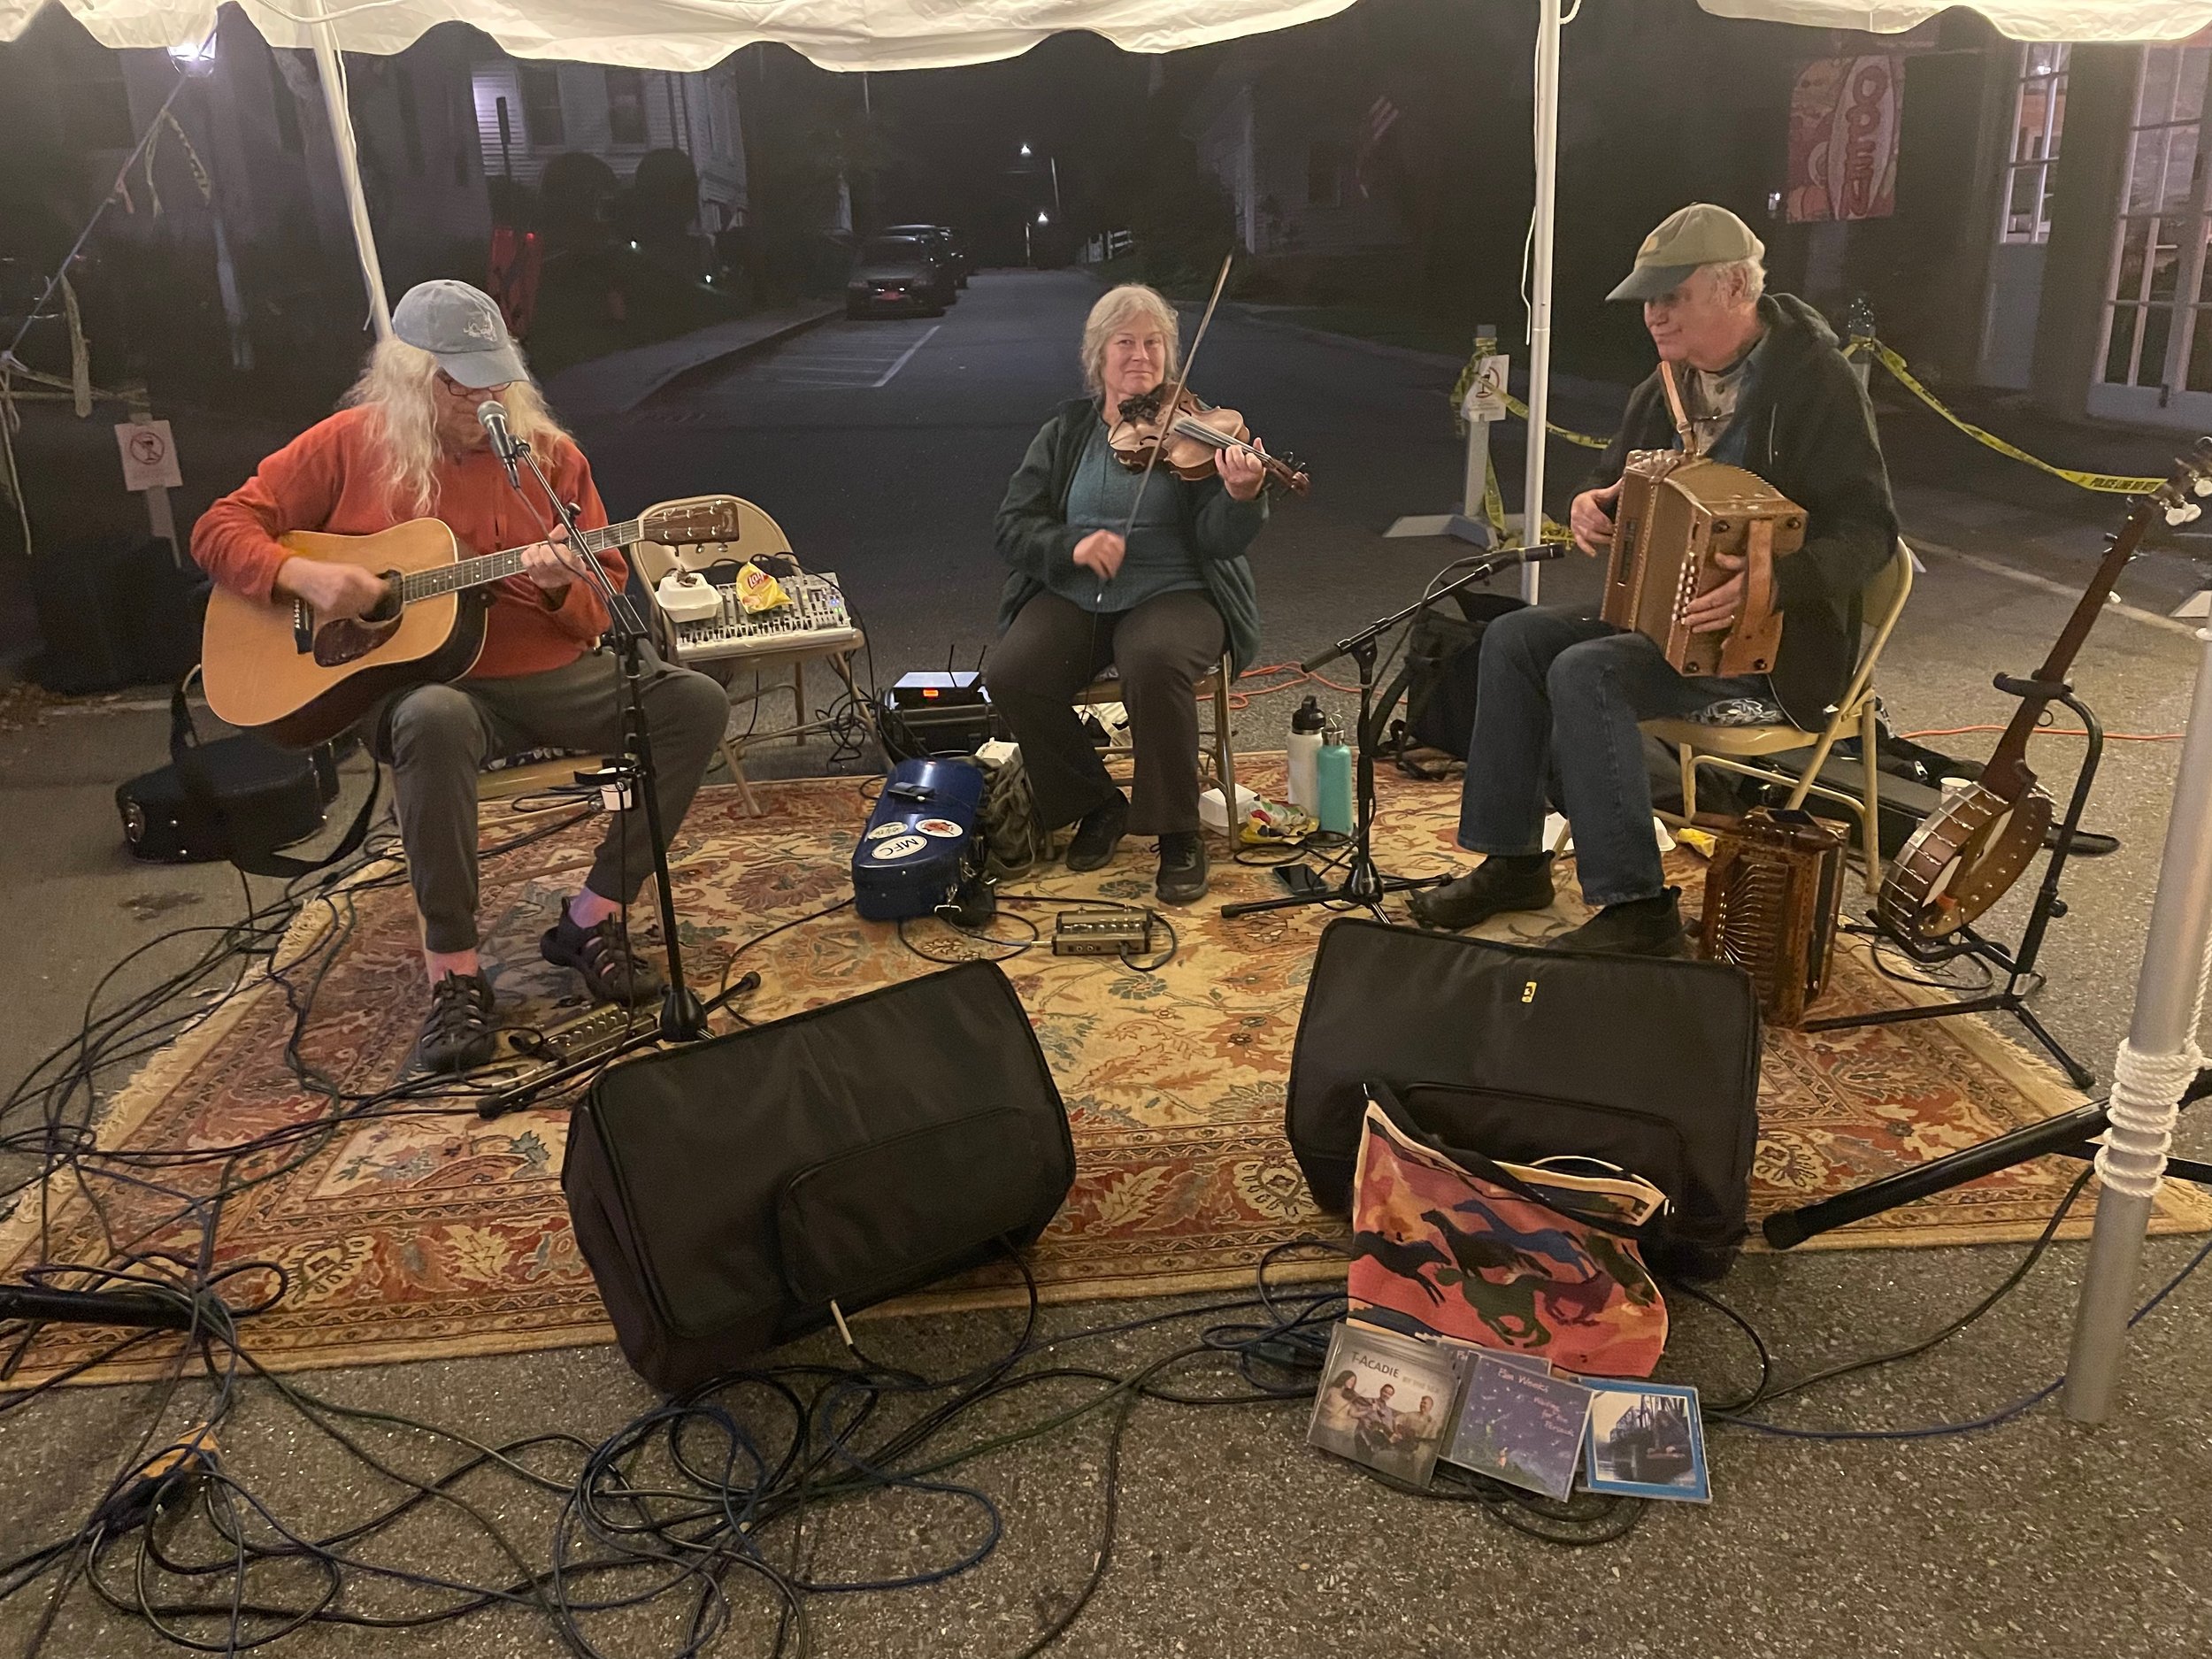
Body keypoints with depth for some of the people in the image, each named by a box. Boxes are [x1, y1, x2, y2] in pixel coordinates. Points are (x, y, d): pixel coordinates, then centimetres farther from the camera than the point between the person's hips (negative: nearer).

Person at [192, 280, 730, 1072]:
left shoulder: (549, 455, 6)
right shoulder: (352, 444, 1)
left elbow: (606, 606, 6)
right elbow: (220, 528, 3)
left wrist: (560, 588, -18)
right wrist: (306, 575, -16)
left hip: (548, 673, 4)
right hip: (416, 679, -3)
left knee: (696, 701, -17)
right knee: (434, 721, -41)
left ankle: (593, 917, -10)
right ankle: (453, 969, -27)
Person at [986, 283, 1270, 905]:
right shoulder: (1066, 430, 9)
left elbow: (1218, 539, -11)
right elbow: (1013, 526, 3)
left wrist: (1241, 497, -34)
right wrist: (1071, 545, -18)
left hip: (1172, 593, -3)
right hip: (1071, 597, 3)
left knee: (1156, 663, -36)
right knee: (1011, 674, -23)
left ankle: (1179, 835, -16)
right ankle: (1096, 806, 1)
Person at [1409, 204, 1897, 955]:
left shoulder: (1815, 380, -15)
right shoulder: (1666, 389, 9)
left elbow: (1869, 530, -20)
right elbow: (1616, 484, 22)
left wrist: (1771, 581, -38)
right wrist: (1591, 506, -4)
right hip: (1665, 607, 9)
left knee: (1586, 673, -28)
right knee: (1514, 639, -4)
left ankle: (1638, 907, -22)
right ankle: (1511, 860, 3)